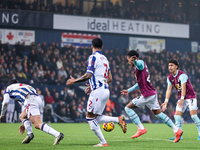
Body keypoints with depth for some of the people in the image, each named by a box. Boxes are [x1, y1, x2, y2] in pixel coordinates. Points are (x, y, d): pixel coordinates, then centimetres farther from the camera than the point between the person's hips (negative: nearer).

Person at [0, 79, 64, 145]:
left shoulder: (8, 88, 26)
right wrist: (24, 124, 46)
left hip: (31, 101, -8)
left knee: (38, 125, -17)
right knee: (22, 116, 26)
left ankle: (58, 135, -35)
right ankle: (29, 133, 5)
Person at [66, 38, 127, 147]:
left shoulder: (93, 57, -6)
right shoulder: (105, 59, 19)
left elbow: (88, 75, -17)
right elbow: (109, 79, 20)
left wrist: (74, 81, -5)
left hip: (98, 91, -9)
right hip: (106, 90, 9)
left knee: (90, 117, -2)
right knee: (96, 118, 13)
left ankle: (103, 142, -4)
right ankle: (118, 119, -4)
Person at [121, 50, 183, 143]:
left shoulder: (141, 63, -9)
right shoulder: (137, 67, 22)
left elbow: (139, 64, -38)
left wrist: (135, 61, -61)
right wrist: (128, 91, 33)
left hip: (147, 95, -10)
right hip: (152, 93, 10)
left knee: (128, 108, -4)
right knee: (158, 113, 15)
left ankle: (141, 128, -5)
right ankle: (176, 130, 15)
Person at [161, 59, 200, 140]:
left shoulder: (182, 75, -19)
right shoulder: (169, 77, 2)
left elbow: (183, 88, -29)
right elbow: (169, 89, 0)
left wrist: (182, 99, -39)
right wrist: (166, 101, -10)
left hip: (190, 96, -7)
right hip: (181, 98, 7)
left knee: (193, 115, -16)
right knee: (177, 115, -4)